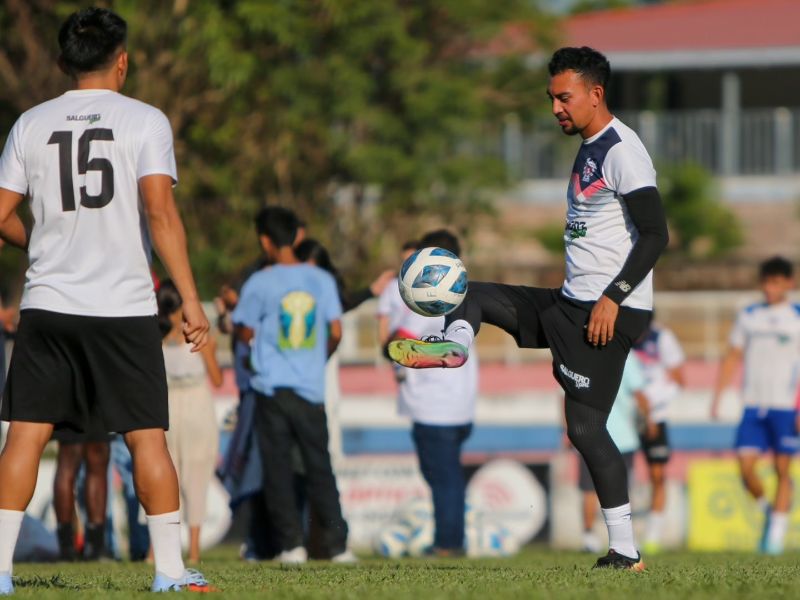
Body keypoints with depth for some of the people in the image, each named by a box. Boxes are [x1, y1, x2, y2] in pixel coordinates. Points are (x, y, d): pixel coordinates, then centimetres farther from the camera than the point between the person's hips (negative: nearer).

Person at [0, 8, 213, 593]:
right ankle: (171, 570, 4)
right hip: (125, 304, -2)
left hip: (47, 303, 2)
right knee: (148, 436, 4)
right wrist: (191, 300, -12)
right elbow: (160, 211, -13)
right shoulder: (144, 121, -3)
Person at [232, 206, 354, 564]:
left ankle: (292, 543, -3)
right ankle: (337, 543, 1)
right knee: (319, 467, 8)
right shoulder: (321, 280, 2)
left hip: (271, 385, -3)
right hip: (311, 387, 3)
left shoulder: (260, 283, -6)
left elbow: (245, 332, -1)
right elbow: (336, 332, 3)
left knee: (277, 467, 4)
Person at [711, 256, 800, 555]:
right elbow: (732, 357, 14)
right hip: (753, 405, 3)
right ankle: (767, 510, 18)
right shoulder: (748, 317, 11)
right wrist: (717, 396, 5)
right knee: (746, 466, -8)